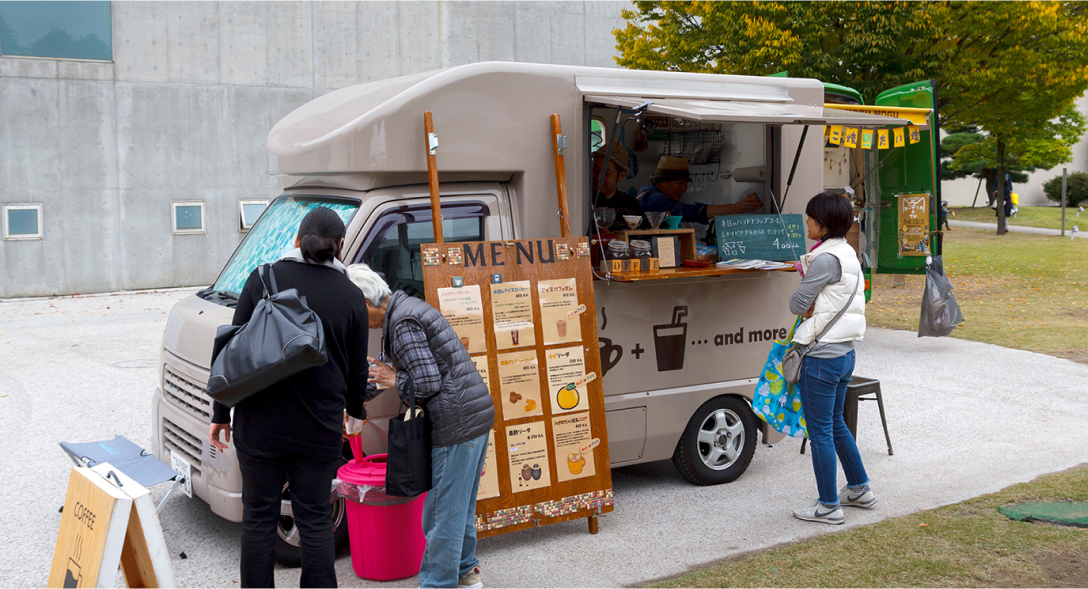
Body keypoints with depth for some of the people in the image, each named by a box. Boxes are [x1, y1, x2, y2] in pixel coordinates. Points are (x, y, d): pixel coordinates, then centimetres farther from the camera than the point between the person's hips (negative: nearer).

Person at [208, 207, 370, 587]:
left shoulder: (263, 280, -3)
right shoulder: (351, 296, 0)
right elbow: (357, 371, 7)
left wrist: (221, 414, 7)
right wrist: (353, 411, 26)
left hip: (260, 425, -1)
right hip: (319, 428, 1)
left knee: (259, 517, 11)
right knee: (315, 518, 11)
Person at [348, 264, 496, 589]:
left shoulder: (402, 323, -16)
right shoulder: (405, 307, 16)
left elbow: (428, 382, -21)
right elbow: (386, 364, 30)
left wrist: (395, 380, -3)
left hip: (457, 422, -10)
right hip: (477, 414, 10)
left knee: (442, 510, 1)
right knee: (460, 504, 21)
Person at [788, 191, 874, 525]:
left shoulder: (826, 259, -20)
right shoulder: (847, 253, 11)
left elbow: (797, 304, -15)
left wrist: (809, 308, 4)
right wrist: (817, 308, -3)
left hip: (822, 357, -10)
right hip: (845, 352, 10)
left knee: (820, 431, 1)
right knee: (835, 424, 23)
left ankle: (829, 506, 9)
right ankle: (859, 489, 34)